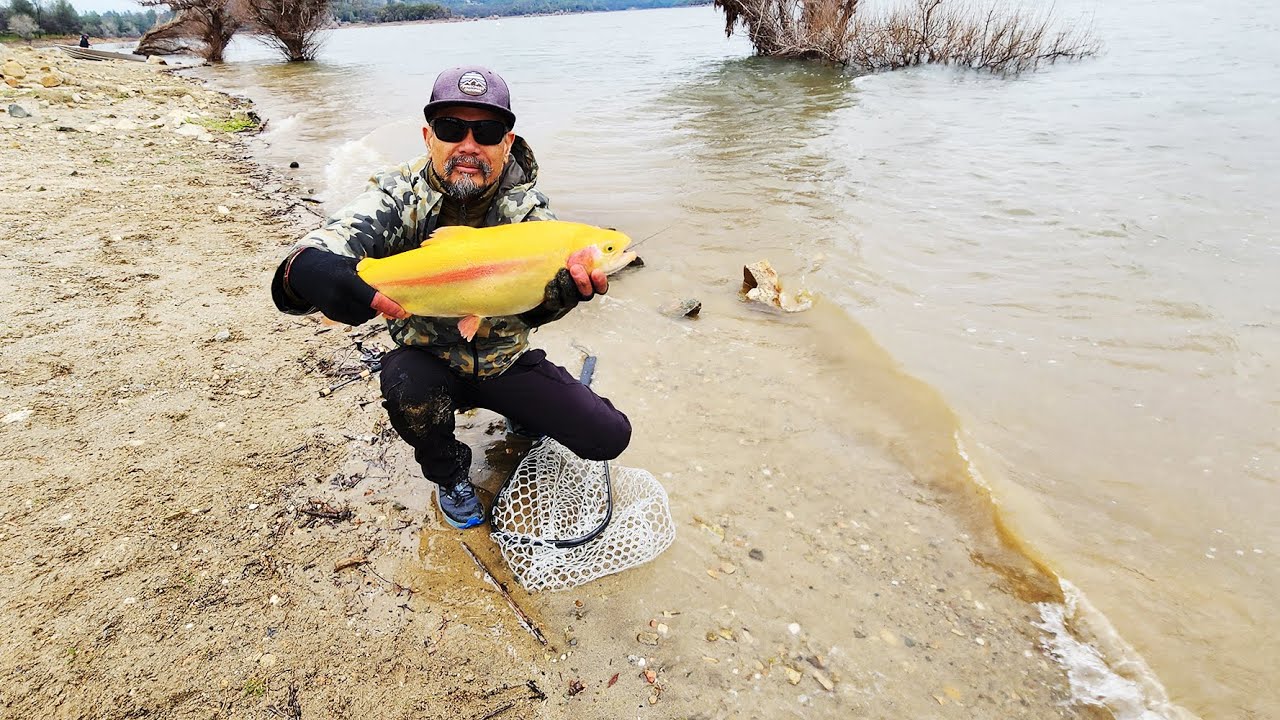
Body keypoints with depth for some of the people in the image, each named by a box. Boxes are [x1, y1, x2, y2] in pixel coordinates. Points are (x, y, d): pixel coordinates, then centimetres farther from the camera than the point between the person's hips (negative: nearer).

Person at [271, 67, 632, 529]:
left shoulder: (525, 204, -11)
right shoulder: (400, 196, -16)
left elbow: (531, 308, -23)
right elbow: (324, 247, -33)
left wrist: (568, 288, -47)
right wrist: (311, 271, -58)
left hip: (506, 361, 1)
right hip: (429, 362, -1)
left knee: (610, 438, -10)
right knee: (406, 385, -36)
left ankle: (527, 417, 25)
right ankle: (450, 475, -1)